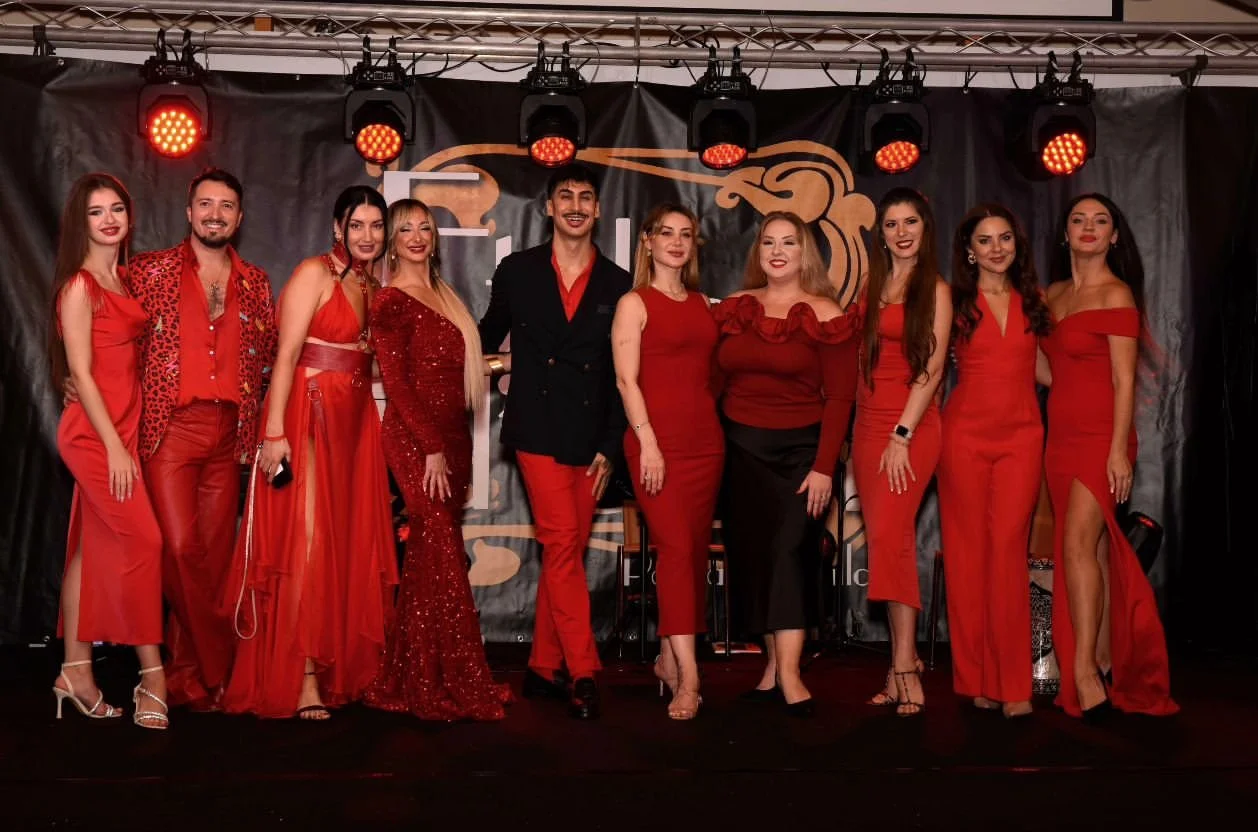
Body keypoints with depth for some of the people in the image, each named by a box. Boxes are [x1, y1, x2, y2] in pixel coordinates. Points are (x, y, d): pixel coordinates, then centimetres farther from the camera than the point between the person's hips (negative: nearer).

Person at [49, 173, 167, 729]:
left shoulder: (124, 277, 13)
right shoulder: (79, 286, -9)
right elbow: (81, 372, -13)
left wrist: (123, 440, 8)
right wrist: (114, 447, -16)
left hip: (125, 427, 7)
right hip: (95, 433, -7)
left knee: (96, 547, 10)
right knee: (144, 541, -9)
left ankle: (77, 669, 18)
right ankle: (152, 676, -1)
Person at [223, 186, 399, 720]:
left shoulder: (374, 286, 14)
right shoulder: (314, 274, -8)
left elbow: (366, 357, 13)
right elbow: (286, 355, -14)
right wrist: (274, 431, -21)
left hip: (355, 422, 8)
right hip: (308, 417, -7)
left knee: (350, 544, 10)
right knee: (306, 543, -6)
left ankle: (340, 665, 21)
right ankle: (301, 679, 0)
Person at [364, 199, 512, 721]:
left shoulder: (441, 295, 17)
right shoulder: (391, 300, -6)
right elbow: (395, 382, -12)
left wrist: (455, 446, 11)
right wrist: (432, 448, -15)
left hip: (450, 437, 8)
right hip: (417, 441, -7)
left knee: (430, 559, 10)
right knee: (443, 561, -7)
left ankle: (408, 679, 20)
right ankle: (450, 687, 1)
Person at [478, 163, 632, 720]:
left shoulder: (617, 285, 7)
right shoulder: (517, 271, 6)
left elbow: (622, 374, 6)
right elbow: (489, 336, 20)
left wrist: (610, 446, 1)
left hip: (591, 436, 2)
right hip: (539, 429, -2)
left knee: (567, 552, 6)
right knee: (562, 547, -11)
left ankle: (544, 668, 17)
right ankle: (583, 673, -6)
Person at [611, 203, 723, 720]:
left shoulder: (702, 303, 17)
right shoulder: (634, 303, 0)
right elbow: (626, 379, -8)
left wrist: (718, 427, 8)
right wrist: (648, 443, -16)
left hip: (705, 440, 6)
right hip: (657, 440, -6)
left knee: (694, 550, 6)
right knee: (676, 548, -12)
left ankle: (668, 659, 18)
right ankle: (688, 676, -12)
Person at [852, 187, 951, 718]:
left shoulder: (934, 290, -2)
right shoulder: (871, 285, 15)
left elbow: (931, 369, -8)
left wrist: (902, 434, -15)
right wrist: (876, 432, 7)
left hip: (912, 425, -6)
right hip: (868, 423, 6)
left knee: (890, 532, -18)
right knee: (885, 537, 4)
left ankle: (904, 665, -15)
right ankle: (905, 662, 10)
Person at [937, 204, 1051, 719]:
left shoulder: (1032, 299, 11)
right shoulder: (955, 302, 4)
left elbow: (1038, 366, 18)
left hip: (1021, 435, 1)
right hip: (965, 433, -1)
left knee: (1008, 550, -5)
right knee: (968, 551, 1)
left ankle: (1013, 683, 0)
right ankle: (976, 677, 10)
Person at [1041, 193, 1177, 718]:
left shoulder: (1116, 294, -6)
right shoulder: (1054, 294, 14)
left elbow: (1124, 380, -11)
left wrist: (1119, 451, -16)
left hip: (1100, 436, -7)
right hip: (1062, 434, 7)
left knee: (1078, 541, -16)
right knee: (1093, 548, 8)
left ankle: (1083, 670, -14)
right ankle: (1104, 655, 14)